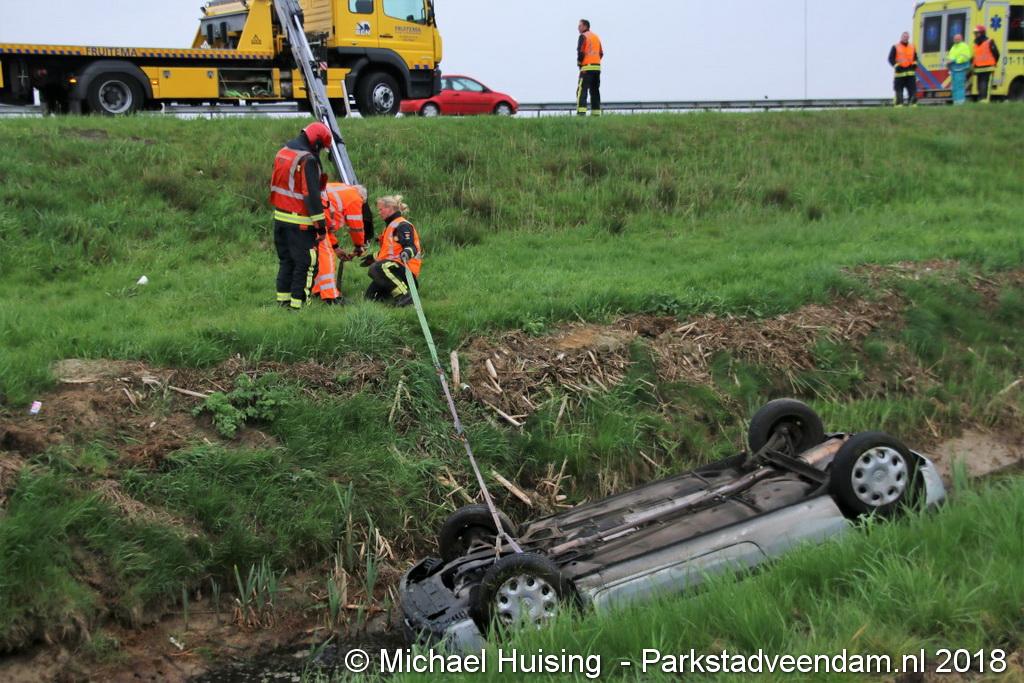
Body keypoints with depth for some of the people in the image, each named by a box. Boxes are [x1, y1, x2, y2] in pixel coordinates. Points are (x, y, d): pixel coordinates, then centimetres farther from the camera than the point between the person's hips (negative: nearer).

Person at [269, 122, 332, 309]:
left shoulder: (282, 153, 11)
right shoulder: (308, 160, -18)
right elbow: (312, 195, -20)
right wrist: (321, 224, -17)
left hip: (280, 216, 9)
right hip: (299, 221, -9)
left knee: (286, 259, 17)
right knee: (305, 263, -3)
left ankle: (283, 299, 22)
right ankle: (298, 303, -3)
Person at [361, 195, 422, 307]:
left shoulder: (402, 226, -9)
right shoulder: (390, 226, 23)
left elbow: (411, 247, -21)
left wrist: (406, 254, -44)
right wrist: (373, 258, 43)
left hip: (406, 270, -10)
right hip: (394, 268, 10)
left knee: (376, 268, -38)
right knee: (370, 296, 0)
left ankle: (405, 295, -33)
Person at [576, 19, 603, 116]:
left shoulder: (583, 36, -5)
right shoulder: (596, 36, 18)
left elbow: (580, 52, -15)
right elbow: (601, 53, 17)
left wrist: (579, 63, -4)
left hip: (587, 68, -7)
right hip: (597, 67, 7)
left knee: (582, 90, -9)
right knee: (595, 91, 12)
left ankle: (581, 111, -22)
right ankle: (596, 113, 10)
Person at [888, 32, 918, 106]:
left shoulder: (912, 47, 16)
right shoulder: (895, 47, 2)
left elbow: (915, 57, 25)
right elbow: (891, 58, -2)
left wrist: (914, 64, 5)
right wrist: (896, 65, -15)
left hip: (911, 72, 3)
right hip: (900, 72, -3)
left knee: (913, 89, -3)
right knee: (899, 90, -3)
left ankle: (913, 103, 0)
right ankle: (898, 104, 0)